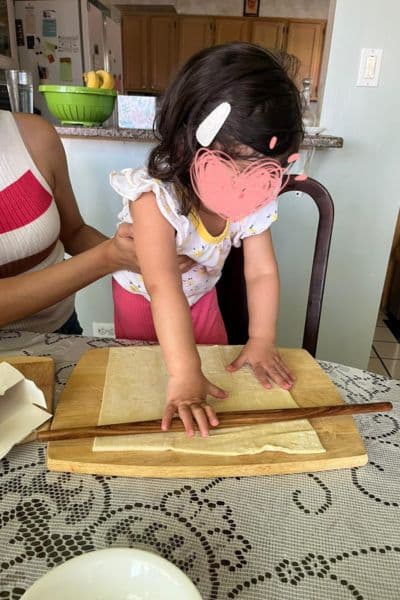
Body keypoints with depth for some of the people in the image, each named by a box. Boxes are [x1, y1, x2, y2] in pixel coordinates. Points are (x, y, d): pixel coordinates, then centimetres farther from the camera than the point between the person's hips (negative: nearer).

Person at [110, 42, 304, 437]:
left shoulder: (255, 203, -21)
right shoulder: (156, 198, -40)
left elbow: (261, 272, -18)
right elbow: (163, 288, -49)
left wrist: (261, 340, -26)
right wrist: (183, 373, -55)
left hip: (201, 297, 4)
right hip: (143, 301, -4)